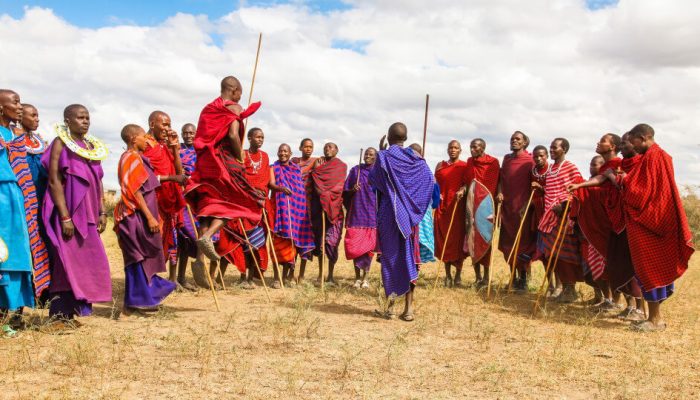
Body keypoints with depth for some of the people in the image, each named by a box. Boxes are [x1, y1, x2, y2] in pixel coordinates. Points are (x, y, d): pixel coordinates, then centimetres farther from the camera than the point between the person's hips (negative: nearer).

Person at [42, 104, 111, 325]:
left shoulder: (92, 146, 13)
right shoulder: (60, 143, -5)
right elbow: (54, 181, -12)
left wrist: (102, 212, 7)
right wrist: (65, 217, -18)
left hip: (88, 213, 7)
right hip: (68, 212, -7)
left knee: (86, 262, 7)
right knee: (66, 263, -4)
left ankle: (71, 312, 16)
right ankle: (60, 316, 3)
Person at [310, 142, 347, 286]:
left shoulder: (341, 166, 7)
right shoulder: (318, 163, 17)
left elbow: (338, 186, -5)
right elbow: (314, 183, 8)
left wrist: (325, 194, -14)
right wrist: (316, 169, -3)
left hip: (333, 208, -3)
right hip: (318, 206, 3)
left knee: (332, 241, -8)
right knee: (319, 240, 4)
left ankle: (330, 275, -1)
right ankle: (320, 274, 11)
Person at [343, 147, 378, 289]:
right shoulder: (355, 170, 7)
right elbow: (346, 192, 8)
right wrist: (353, 190, -13)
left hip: (372, 214, 0)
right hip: (357, 213, 0)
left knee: (369, 246, 0)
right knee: (355, 245, -5)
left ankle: (364, 277, 10)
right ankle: (358, 277, 7)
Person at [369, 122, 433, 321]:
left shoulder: (383, 156, -7)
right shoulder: (414, 157, 3)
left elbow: (372, 180, -2)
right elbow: (430, 179, -1)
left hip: (389, 213, -3)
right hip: (409, 214, 3)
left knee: (390, 256, 5)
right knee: (408, 256, 7)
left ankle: (390, 307, 4)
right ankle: (408, 308, 5)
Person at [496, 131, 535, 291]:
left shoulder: (530, 160, -3)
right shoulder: (507, 158, 14)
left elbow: (533, 184, -7)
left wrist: (526, 204, -14)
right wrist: (499, 192, -2)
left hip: (523, 207, -5)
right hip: (507, 205, 5)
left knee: (523, 242, -2)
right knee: (508, 243, 7)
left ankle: (523, 278, 7)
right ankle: (513, 277, 17)